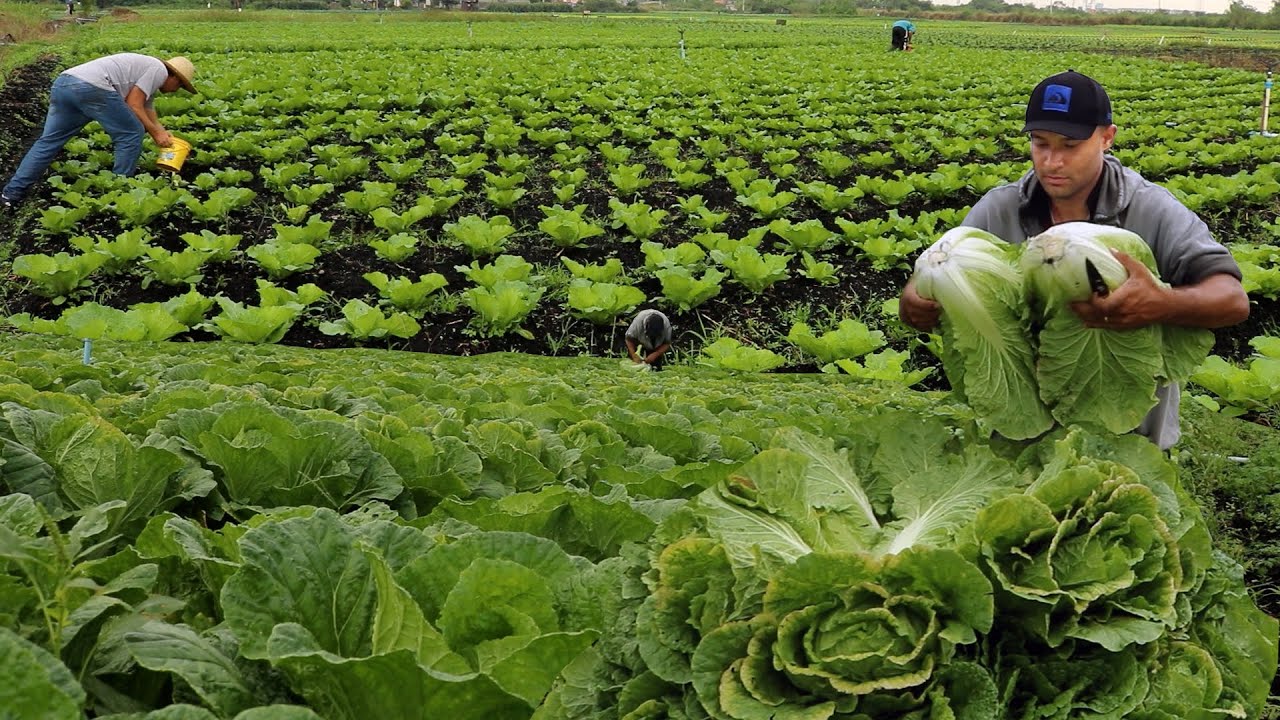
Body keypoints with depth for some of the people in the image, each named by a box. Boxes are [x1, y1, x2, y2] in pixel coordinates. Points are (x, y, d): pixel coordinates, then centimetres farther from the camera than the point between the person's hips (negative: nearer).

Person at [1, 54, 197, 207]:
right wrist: (156, 133, 8)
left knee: (50, 140, 15)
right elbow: (133, 106, -1)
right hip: (91, 87, -9)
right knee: (131, 134, 6)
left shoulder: (146, 69, 36)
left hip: (63, 82, 10)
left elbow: (147, 112, 37)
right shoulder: (159, 70, 7)